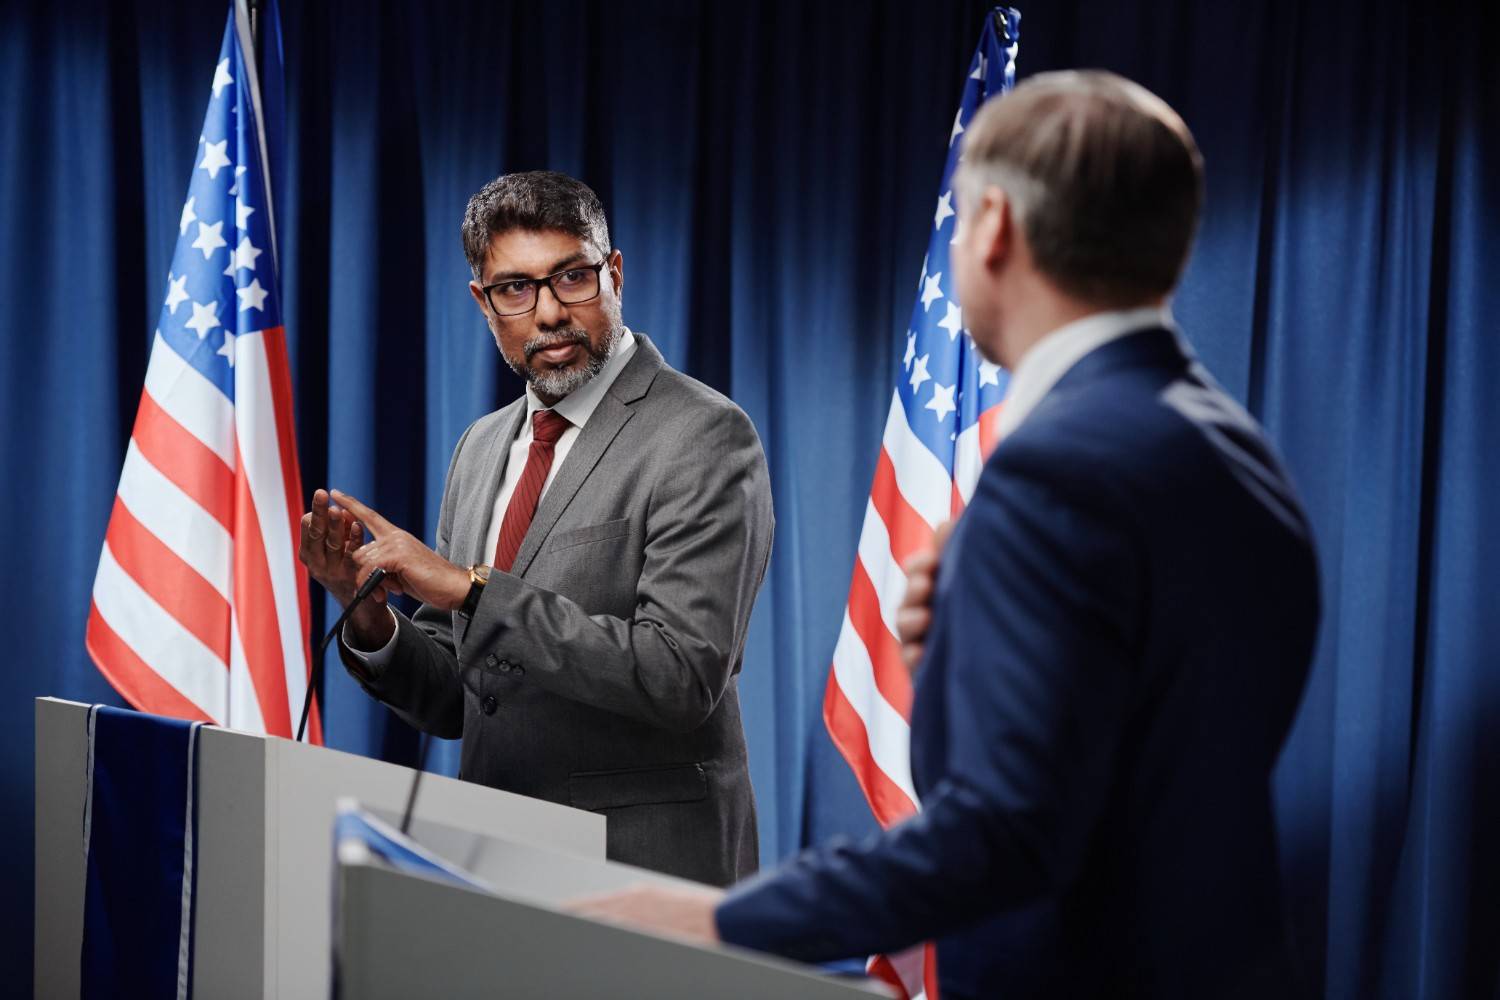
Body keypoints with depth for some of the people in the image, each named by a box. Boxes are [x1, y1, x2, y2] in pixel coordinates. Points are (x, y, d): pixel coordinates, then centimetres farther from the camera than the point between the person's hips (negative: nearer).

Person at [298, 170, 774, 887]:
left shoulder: (703, 438, -9)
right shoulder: (481, 447, 13)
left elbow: (682, 675, -20)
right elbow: (455, 704, 15)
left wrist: (472, 588, -20)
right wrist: (371, 619, -5)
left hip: (643, 871, -6)